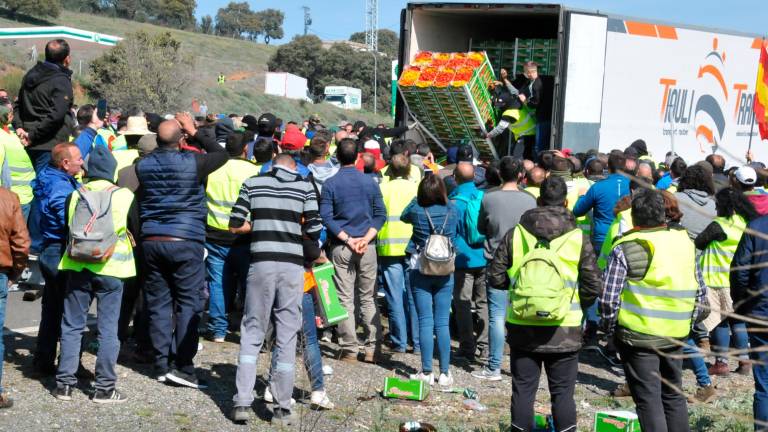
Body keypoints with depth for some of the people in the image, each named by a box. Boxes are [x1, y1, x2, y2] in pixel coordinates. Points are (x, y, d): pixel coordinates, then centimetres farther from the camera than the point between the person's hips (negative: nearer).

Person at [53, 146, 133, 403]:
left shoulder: (76, 195, -1)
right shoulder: (124, 196, -6)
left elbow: (68, 228, 9)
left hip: (77, 266, 2)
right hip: (111, 268, -2)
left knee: (72, 326, 10)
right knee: (108, 328, 4)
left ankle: (65, 383, 12)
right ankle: (104, 388, 5)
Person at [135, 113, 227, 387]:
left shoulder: (143, 165, 3)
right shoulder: (192, 162, -10)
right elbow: (221, 154, 6)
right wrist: (195, 132, 10)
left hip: (151, 240, 5)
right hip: (186, 241, -5)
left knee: (158, 303, 9)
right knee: (188, 303, 1)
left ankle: (161, 365, 13)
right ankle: (183, 367, -2)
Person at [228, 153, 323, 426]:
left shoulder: (252, 183, 7)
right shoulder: (305, 186, 5)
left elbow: (235, 226, 4)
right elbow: (315, 231, 0)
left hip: (261, 263, 1)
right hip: (292, 265, 0)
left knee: (252, 332, 10)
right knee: (287, 336, 6)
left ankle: (242, 403, 5)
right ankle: (283, 410, 9)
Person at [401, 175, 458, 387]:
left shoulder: (416, 210, -11)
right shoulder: (451, 211, -7)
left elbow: (403, 216, 11)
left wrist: (418, 197, 16)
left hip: (420, 272, -2)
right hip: (445, 272, 2)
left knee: (425, 322, 2)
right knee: (442, 323, 5)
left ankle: (427, 372, 3)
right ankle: (445, 373, 7)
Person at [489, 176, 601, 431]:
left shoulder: (515, 235, -2)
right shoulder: (578, 238, -5)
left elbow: (495, 278, 1)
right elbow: (594, 286, -4)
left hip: (522, 327, 1)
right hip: (564, 330, -1)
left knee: (523, 391, 11)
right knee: (563, 393, 9)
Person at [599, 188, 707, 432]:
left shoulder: (625, 249, -10)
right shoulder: (685, 243, 5)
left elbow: (608, 299, -14)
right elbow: (701, 295, 11)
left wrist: (609, 328, 1)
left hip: (638, 336, -5)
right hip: (676, 337, 5)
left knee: (648, 400, 2)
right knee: (673, 395, 19)